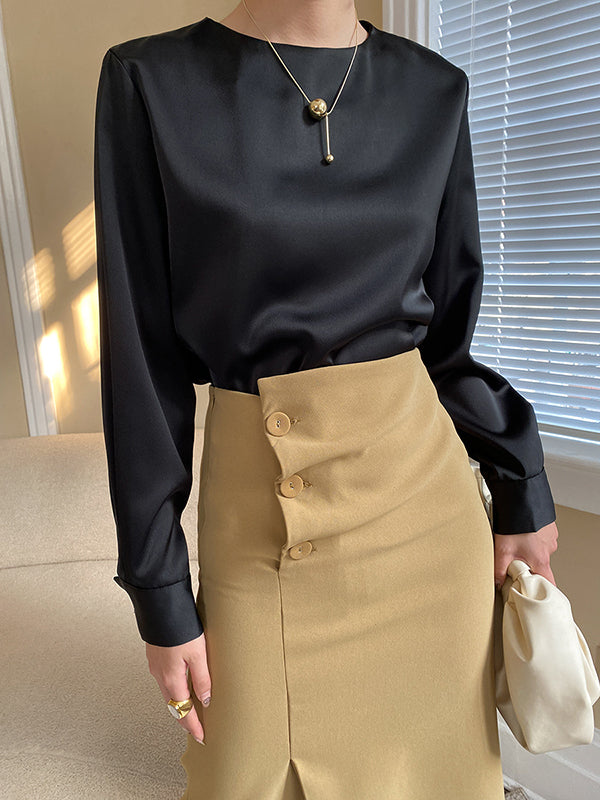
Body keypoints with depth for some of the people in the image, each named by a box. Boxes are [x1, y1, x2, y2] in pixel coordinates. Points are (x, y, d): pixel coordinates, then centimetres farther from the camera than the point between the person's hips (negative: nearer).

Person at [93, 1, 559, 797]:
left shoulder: (434, 89, 6)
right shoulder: (152, 82, -3)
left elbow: (448, 327, 10)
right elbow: (144, 354, -6)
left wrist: (522, 483, 6)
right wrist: (161, 590, -5)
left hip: (426, 493, 3)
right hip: (260, 519, -2)